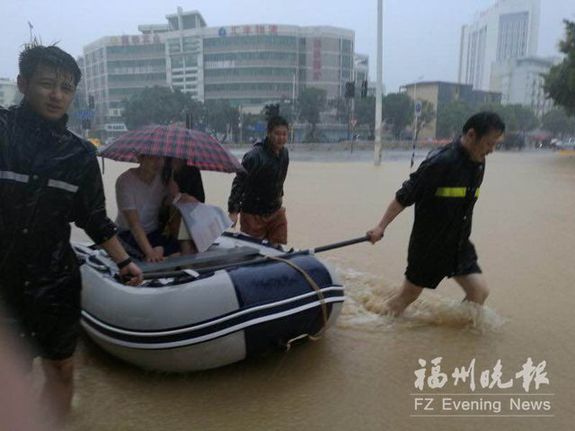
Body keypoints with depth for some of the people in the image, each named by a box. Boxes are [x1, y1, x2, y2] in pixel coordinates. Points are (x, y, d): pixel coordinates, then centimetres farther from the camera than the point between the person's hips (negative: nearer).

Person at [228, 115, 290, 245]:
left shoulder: (284, 153, 4)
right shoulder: (255, 156, -21)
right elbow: (239, 182, -22)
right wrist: (233, 211, -26)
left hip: (276, 212, 7)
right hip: (253, 213, -6)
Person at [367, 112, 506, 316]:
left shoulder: (479, 163, 1)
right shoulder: (441, 161, -24)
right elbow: (404, 196, -19)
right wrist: (381, 227, -15)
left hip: (459, 244, 6)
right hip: (428, 244, -6)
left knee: (479, 291, -4)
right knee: (408, 295, 10)